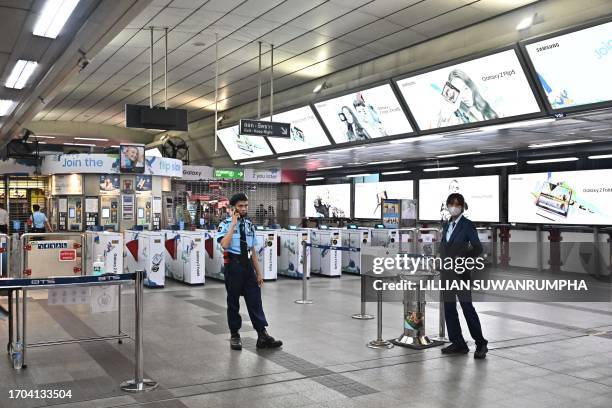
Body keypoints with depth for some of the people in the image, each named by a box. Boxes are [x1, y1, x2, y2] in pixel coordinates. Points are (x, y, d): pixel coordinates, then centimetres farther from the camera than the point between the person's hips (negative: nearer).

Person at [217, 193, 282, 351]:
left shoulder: (250, 225, 11)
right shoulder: (226, 224, -4)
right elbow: (225, 244, -22)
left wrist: (258, 273, 12)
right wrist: (233, 224, -18)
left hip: (248, 264, 4)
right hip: (233, 265, -4)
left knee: (255, 300, 1)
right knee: (233, 301, 6)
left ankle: (262, 335, 3)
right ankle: (235, 336, 19)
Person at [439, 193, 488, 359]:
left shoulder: (467, 225, -5)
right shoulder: (447, 225, 14)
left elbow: (478, 248, -8)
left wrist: (463, 258, -15)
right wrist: (443, 261, 9)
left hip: (460, 272, -7)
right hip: (447, 272, 7)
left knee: (467, 306, -8)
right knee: (449, 307, 7)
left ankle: (481, 344, 5)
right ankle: (458, 344, 15)